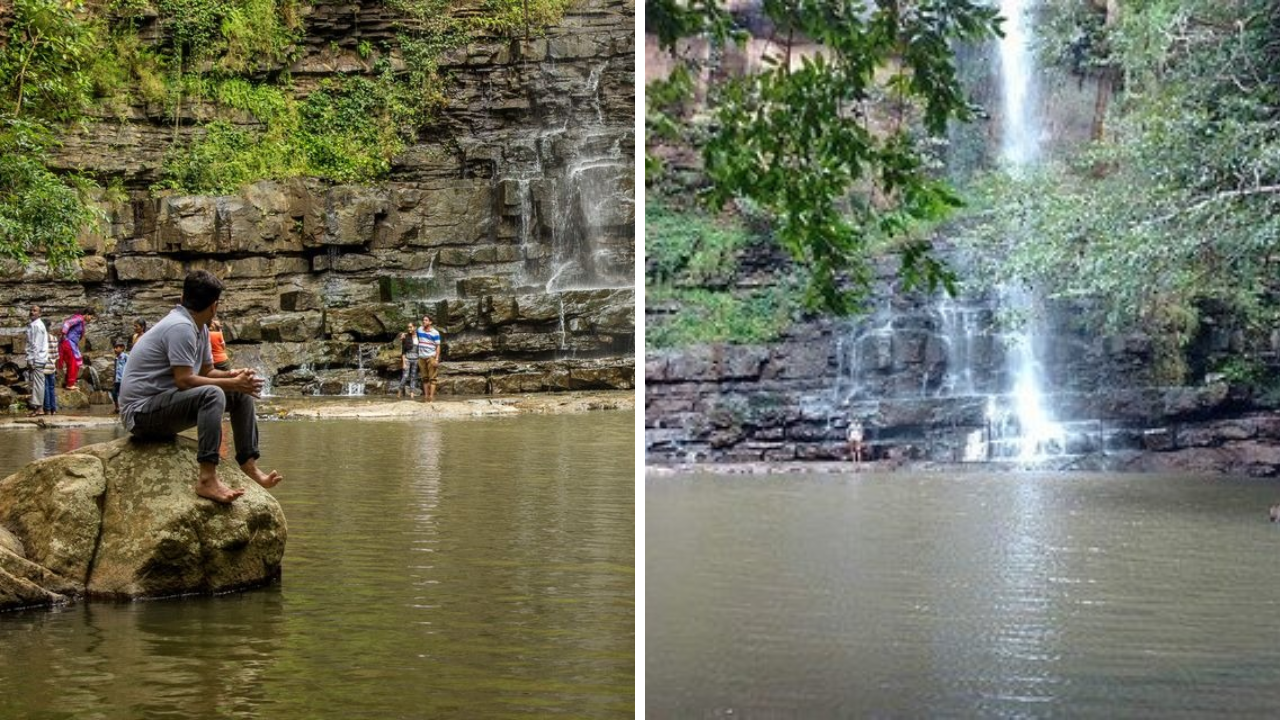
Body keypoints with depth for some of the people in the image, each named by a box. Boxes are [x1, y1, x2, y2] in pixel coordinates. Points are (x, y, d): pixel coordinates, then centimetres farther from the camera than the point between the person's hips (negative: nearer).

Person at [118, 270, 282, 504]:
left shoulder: (199, 329, 11)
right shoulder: (180, 327, -20)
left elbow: (206, 372, 15)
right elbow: (184, 380, -25)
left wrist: (233, 375, -5)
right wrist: (232, 383, -20)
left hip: (165, 402, 10)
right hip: (141, 412, -10)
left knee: (242, 393, 8)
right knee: (212, 394, -34)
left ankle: (249, 463, 6)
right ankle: (207, 479, -39)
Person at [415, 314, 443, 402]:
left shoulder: (435, 333, -8)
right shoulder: (419, 330, 6)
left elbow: (438, 346, -7)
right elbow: (416, 338, 27)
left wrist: (437, 359, -14)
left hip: (431, 357, -5)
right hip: (421, 358, 5)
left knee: (432, 378, -7)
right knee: (424, 378, 7)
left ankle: (431, 396, -13)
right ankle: (425, 396, 9)